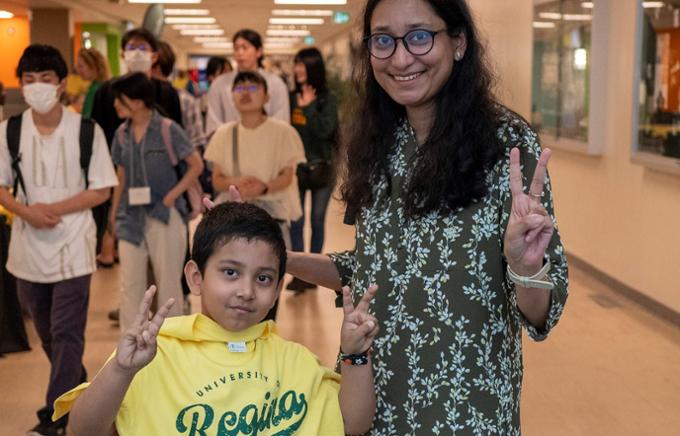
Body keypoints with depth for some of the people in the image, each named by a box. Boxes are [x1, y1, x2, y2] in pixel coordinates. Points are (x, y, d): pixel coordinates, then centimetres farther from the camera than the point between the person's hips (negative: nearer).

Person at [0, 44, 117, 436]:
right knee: (48, 334, 17)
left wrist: (55, 209, -17)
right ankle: (79, 391, 39)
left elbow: (101, 191, -6)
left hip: (72, 245, -4)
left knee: (66, 334, -5)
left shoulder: (86, 130, -9)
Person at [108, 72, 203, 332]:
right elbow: (121, 177, 13)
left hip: (164, 216, -4)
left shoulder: (168, 130, -8)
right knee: (130, 284, 4)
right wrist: (114, 213, 10)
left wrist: (173, 194, -12)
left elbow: (196, 165, -5)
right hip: (131, 217, 4)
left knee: (169, 283, 6)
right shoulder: (122, 134, 6)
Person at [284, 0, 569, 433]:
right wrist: (277, 258, -2)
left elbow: (539, 316, -15)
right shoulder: (376, 145, -1)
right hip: (373, 398, 5)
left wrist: (525, 266, -35)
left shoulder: (508, 144, -15)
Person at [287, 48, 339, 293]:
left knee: (317, 221, 9)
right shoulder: (291, 98, 0)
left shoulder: (327, 99, -6)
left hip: (321, 168, -2)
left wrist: (309, 107, -15)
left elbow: (325, 131, -18)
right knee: (295, 222, -1)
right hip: (295, 167, 2)